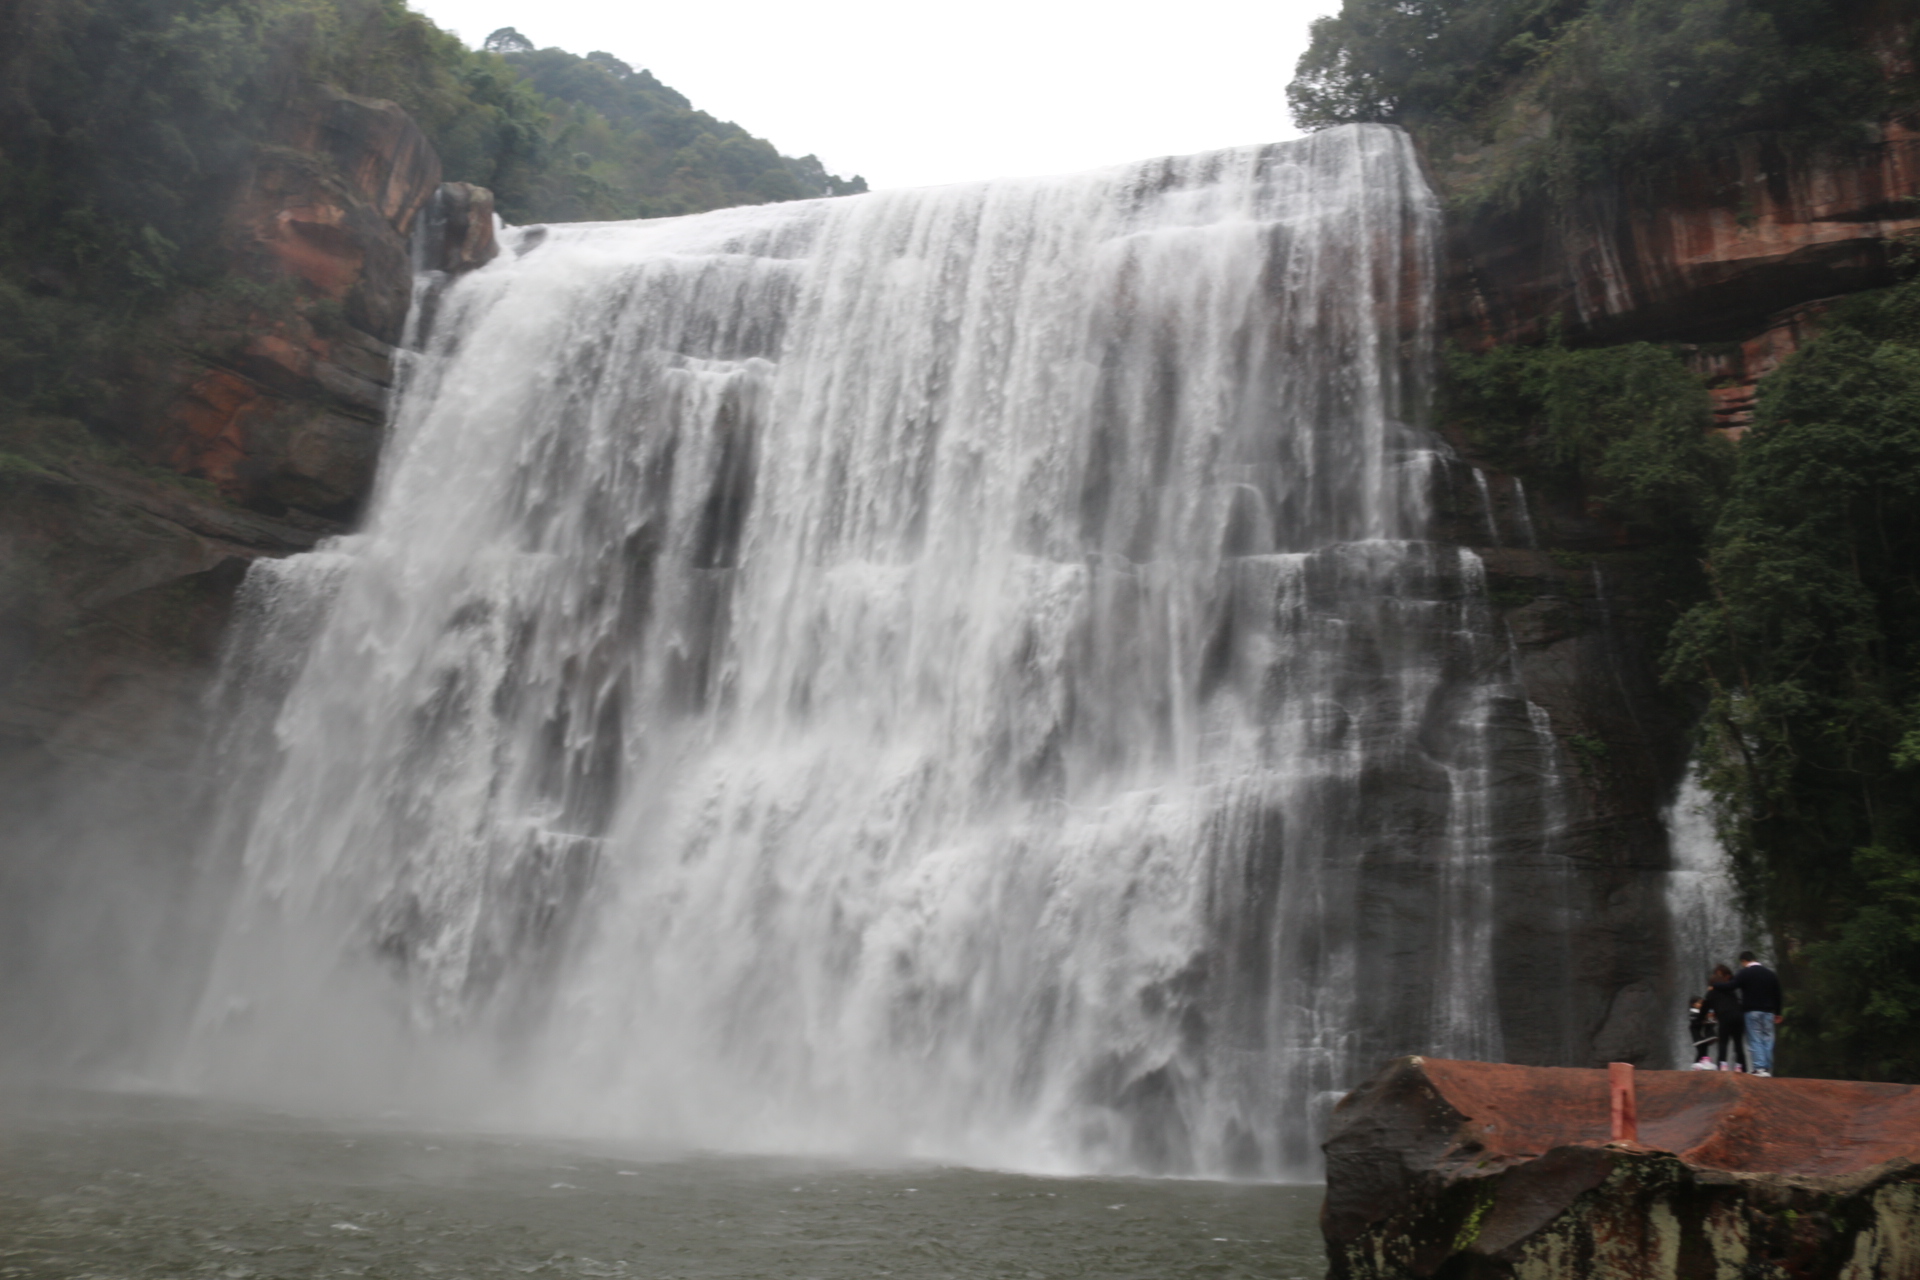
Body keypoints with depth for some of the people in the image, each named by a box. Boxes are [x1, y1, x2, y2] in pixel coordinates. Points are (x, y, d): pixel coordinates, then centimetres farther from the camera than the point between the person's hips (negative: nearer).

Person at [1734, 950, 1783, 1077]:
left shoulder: (1744, 973, -6)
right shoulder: (1770, 973, 13)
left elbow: (1731, 987, -15)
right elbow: (1777, 995, 15)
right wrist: (1777, 1013, 21)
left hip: (1751, 1011, -5)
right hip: (1768, 1011, 5)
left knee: (1755, 1039, -3)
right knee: (1767, 1039, 7)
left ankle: (1759, 1067, -11)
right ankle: (1768, 1068, 6)